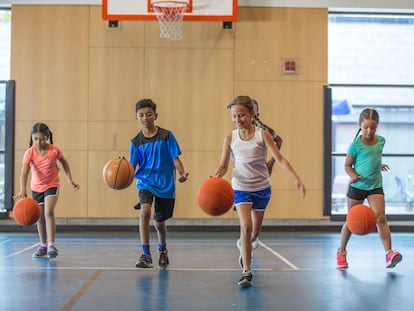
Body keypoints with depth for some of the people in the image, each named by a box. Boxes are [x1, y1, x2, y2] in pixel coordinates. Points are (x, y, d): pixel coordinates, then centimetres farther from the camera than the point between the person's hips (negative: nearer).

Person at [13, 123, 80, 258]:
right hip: (36, 187, 2)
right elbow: (24, 173, -33)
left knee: (49, 212, -22)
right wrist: (23, 191, -48)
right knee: (40, 217, 12)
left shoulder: (54, 150, -18)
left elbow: (64, 162, 4)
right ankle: (43, 246, 29)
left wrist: (70, 179, -2)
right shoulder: (30, 152, -21)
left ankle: (51, 245, -20)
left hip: (52, 185, -2)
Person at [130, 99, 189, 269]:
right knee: (145, 211, -28)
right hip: (145, 182, 0)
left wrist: (182, 173, -21)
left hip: (165, 184, 0)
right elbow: (133, 166, -2)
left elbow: (175, 158, -4)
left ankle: (162, 250, 44)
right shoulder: (136, 142, -1)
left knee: (159, 222, 12)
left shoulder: (166, 136, -4)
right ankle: (146, 255, -23)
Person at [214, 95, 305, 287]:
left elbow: (279, 159, -14)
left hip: (262, 187, 1)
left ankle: (247, 252, 48)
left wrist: (296, 178, -26)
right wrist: (217, 175, -25)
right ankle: (246, 271, -18)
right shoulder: (230, 139, -6)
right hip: (241, 187, -1)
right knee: (245, 226, -19)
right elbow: (224, 165, -2)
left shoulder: (262, 135, -10)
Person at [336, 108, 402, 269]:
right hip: (357, 187, -3)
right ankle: (341, 251, 26)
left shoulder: (381, 140, 3)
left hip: (375, 186, 3)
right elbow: (348, 165, -6)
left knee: (380, 218, -14)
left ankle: (389, 253, -19)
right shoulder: (356, 144, -11)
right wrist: (354, 176, -21)